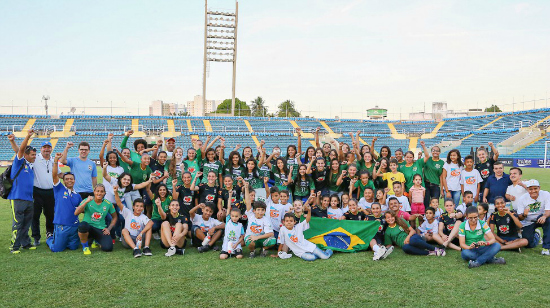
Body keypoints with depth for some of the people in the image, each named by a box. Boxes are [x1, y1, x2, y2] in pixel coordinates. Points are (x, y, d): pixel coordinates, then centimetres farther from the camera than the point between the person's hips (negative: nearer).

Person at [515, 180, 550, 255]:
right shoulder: (522, 199, -14)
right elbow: (520, 218, -14)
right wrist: (524, 215, -38)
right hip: (527, 222, 0)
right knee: (529, 245, -8)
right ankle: (536, 235, 32)